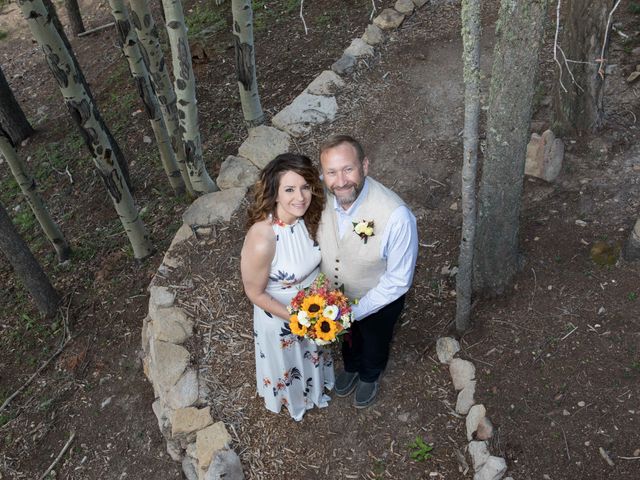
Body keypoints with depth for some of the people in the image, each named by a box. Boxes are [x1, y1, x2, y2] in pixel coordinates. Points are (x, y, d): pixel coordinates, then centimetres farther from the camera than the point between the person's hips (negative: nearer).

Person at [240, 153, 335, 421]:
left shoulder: (307, 215, -21)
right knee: (287, 361, 27)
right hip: (280, 313, -5)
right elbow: (255, 293, -23)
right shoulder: (262, 241, -39)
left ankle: (313, 383, 67)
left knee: (311, 349, 34)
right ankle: (290, 397, 61)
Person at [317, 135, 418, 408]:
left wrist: (355, 311, -23)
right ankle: (351, 366, 68)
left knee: (374, 344, 30)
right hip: (335, 294, 3)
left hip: (377, 301, -3)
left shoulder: (396, 216, -40)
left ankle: (369, 376, 64)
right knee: (346, 337, 34)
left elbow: (399, 281, -27)